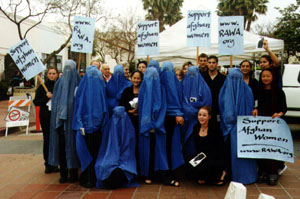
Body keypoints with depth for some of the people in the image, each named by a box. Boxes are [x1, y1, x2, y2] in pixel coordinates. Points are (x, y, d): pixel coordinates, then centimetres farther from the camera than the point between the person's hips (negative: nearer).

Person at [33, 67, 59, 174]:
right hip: (45, 117, 0)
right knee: (47, 140, 2)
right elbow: (36, 102, 3)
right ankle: (48, 164, 11)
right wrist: (46, 97, -11)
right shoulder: (42, 87, 7)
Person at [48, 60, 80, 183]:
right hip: (60, 119, 3)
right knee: (61, 145, 3)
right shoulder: (59, 83, 13)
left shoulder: (78, 83, 2)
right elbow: (55, 101, 14)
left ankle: (73, 173, 9)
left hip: (72, 119, -3)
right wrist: (58, 116, 3)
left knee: (72, 144, -1)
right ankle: (63, 173, 11)